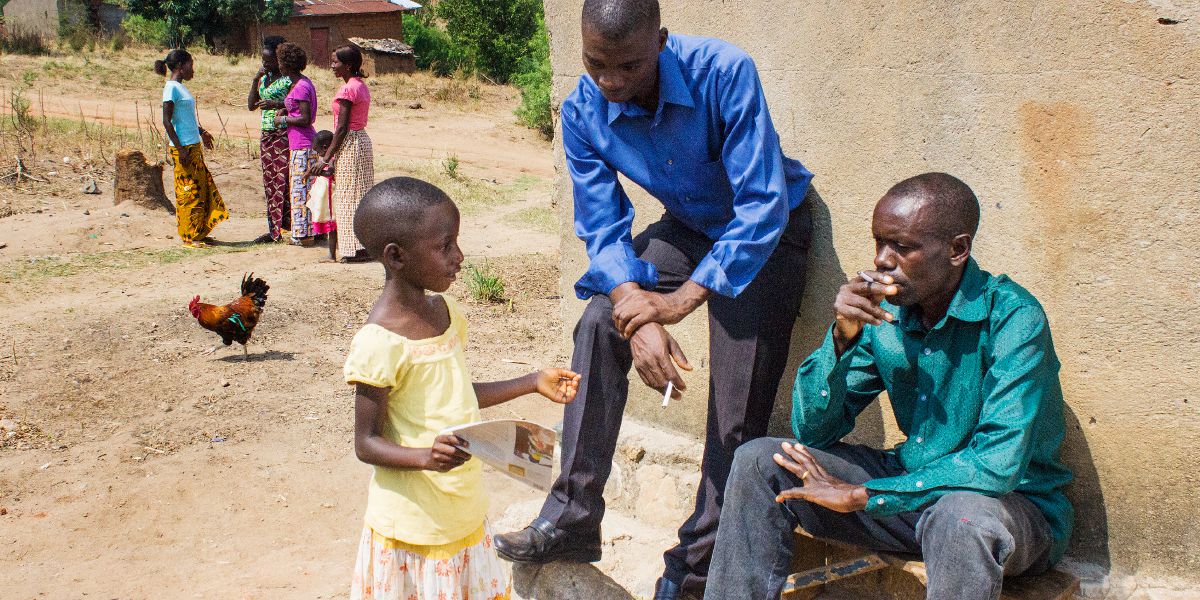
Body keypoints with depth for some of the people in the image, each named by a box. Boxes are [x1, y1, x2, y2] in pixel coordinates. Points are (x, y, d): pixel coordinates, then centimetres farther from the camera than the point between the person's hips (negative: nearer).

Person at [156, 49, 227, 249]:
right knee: (189, 191, -4)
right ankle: (189, 237, 3)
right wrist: (180, 148, -20)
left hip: (194, 146, 9)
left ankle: (199, 232, 19)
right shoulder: (171, 88, -13)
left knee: (203, 187, 12)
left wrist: (201, 132, 36)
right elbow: (166, 121, -17)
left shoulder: (181, 87, 14)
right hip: (183, 148, -9)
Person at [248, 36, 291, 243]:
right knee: (269, 182, 8)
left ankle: (288, 225, -5)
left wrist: (276, 104, -23)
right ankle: (274, 230, 13)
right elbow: (251, 105, 14)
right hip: (266, 135, 8)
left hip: (284, 135, -8)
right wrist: (255, 80, 4)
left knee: (284, 180, -9)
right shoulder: (263, 79, 15)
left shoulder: (288, 79, -7)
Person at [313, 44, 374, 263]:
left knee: (349, 196, -2)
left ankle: (355, 249, 2)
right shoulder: (361, 87, 11)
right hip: (362, 139, 9)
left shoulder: (347, 90, -17)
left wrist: (326, 158, -14)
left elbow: (342, 128, -18)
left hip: (349, 144, -9)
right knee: (363, 195, 13)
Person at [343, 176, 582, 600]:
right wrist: (426, 457, -33)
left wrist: (533, 383, 10)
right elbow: (366, 443, -16)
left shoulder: (445, 311, 2)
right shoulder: (380, 343, -22)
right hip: (416, 524, -7)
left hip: (464, 512, 8)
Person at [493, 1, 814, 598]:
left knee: (738, 405, -11)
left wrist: (680, 300, -32)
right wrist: (638, 316, -31)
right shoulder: (583, 111, -17)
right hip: (685, 227, 4)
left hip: (765, 228, -4)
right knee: (600, 324, -15)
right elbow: (602, 227, -13)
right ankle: (572, 519, -5)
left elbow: (762, 206, -30)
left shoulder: (723, 73, -32)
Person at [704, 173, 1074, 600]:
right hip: (912, 485, 6)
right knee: (759, 460, -7)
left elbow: (998, 465, -28)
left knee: (963, 515, -41)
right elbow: (812, 433, -3)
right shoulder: (883, 313, -3)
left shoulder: (1012, 317, -20)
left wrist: (861, 496, -23)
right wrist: (842, 337, -19)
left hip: (1016, 505, -5)